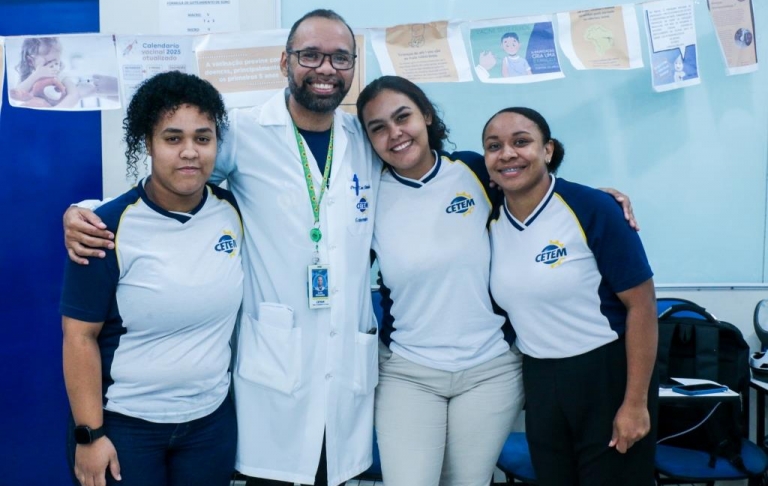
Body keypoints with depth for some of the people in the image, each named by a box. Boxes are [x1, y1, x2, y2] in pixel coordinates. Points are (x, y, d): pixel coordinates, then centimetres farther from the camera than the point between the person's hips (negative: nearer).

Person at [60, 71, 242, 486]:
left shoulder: (233, 211, -5)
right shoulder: (111, 228, -16)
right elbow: (80, 336, -12)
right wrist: (89, 433, -12)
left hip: (212, 419, 4)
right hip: (123, 425, -3)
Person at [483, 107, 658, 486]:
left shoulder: (592, 208, -15)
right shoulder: (491, 221, -1)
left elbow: (641, 304, -14)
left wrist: (636, 403, -14)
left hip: (608, 375, -5)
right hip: (538, 383, 5)